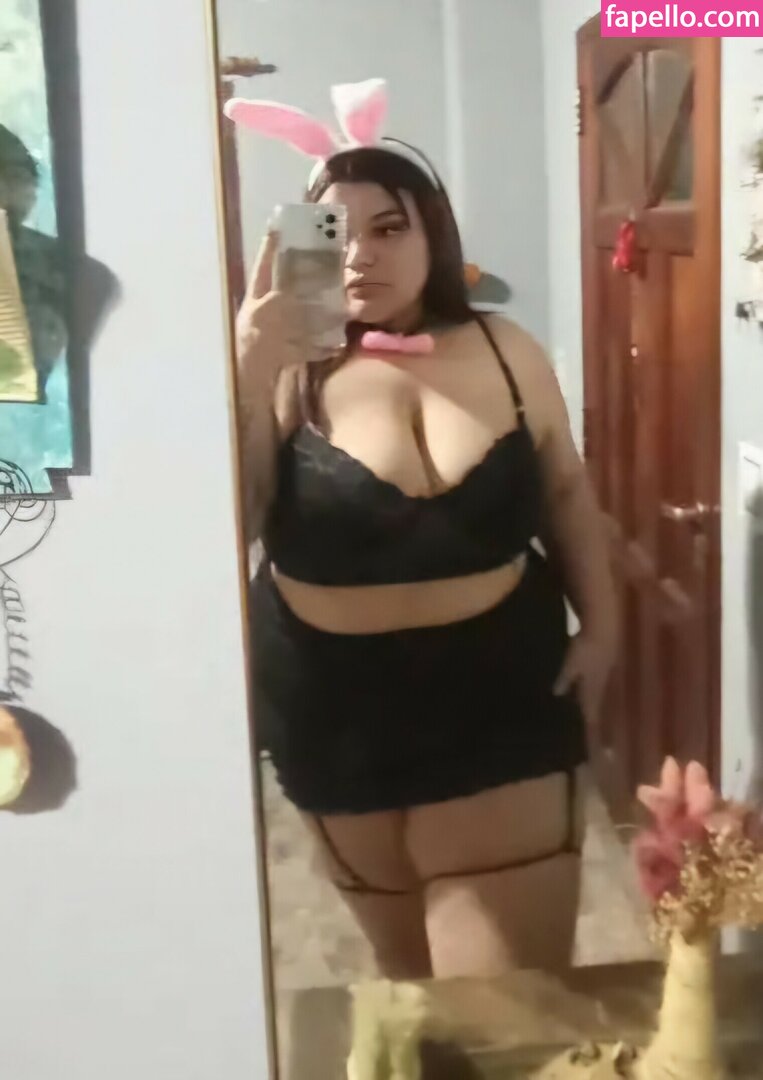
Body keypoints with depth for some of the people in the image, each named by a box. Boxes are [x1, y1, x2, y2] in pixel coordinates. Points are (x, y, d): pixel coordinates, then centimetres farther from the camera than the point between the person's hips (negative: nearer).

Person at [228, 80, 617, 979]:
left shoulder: (504, 353, -1)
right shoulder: (287, 372, -9)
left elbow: (567, 495, 10)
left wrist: (599, 627, 3)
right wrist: (246, 373, -28)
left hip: (499, 704, 1)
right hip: (336, 715, 0)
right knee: (405, 970, 19)